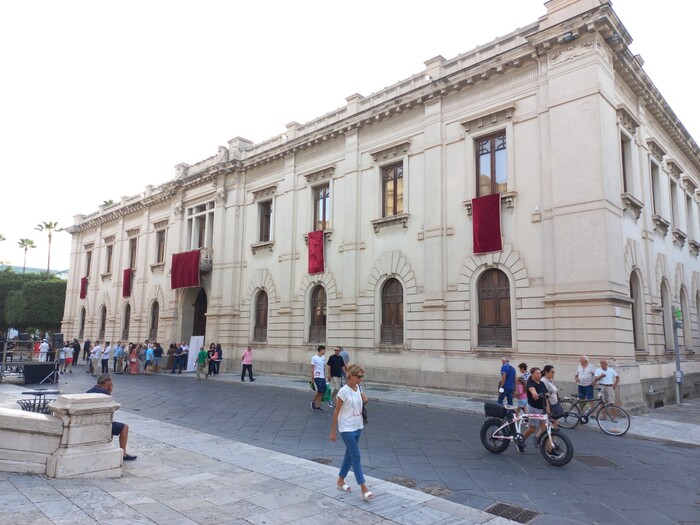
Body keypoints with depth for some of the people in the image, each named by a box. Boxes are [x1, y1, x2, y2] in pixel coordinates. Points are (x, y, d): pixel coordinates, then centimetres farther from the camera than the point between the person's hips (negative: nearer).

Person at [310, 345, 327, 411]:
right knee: (319, 391, -12)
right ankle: (313, 402, 10)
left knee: (323, 391, 5)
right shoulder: (314, 358, -9)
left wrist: (325, 376, 16)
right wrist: (312, 378, -9)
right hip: (317, 377, -7)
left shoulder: (323, 358, 11)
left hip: (322, 377, 7)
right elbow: (312, 369, -8)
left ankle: (318, 406, 13)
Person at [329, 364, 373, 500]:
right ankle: (364, 489, -3)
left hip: (357, 427, 7)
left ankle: (341, 481, 33)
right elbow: (336, 412, -12)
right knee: (356, 457, -7)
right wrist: (333, 431, -9)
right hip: (347, 429, -7)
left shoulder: (358, 388, 2)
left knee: (350, 454, 17)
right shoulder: (344, 391, -18)